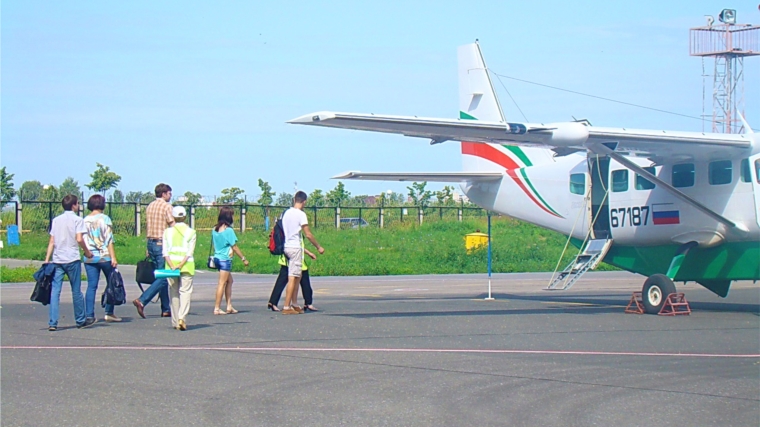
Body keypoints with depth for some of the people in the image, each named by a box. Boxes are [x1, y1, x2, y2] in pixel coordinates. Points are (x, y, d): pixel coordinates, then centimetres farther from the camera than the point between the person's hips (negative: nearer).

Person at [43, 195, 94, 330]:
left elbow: (51, 242, 9)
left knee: (55, 291, -1)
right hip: (72, 259, -3)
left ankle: (53, 323, -10)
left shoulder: (56, 220, 12)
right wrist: (87, 252, 1)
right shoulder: (77, 220, -2)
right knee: (76, 291, 8)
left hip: (57, 260, 3)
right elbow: (79, 239, -14)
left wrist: (47, 260, 9)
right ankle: (80, 320, 19)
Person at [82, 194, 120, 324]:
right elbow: (109, 240, -10)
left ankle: (89, 315, -2)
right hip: (104, 257, -4)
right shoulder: (105, 219, -6)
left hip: (89, 258, 4)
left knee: (91, 286, 4)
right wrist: (113, 257, -11)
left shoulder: (85, 220, 7)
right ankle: (109, 312, 9)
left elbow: (82, 240, 10)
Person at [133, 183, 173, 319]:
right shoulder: (166, 206, -9)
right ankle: (142, 301, -20)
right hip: (162, 243, -8)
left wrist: (149, 248, 19)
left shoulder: (150, 206, 13)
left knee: (162, 276, 13)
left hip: (151, 242, 8)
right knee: (163, 277, -7)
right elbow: (173, 227, -13)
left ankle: (166, 309, 14)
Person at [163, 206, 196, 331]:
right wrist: (181, 265, -12)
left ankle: (175, 322, 9)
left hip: (171, 263, 2)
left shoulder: (167, 232, 6)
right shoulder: (191, 232, 2)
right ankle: (182, 317, -22)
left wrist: (172, 266, -10)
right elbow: (190, 251, -8)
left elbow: (165, 251, -2)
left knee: (174, 292, 9)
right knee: (185, 291, -2)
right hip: (187, 265, -2)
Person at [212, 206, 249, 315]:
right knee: (222, 283, -4)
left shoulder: (215, 229, 6)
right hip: (225, 259, -8)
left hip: (217, 257, 8)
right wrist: (243, 258, -3)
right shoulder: (228, 230, -15)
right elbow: (234, 247, -11)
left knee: (229, 280, 17)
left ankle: (229, 306, 17)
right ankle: (217, 308, -4)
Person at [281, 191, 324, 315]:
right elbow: (308, 235, -12)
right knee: (292, 278, -6)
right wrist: (318, 247, 0)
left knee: (297, 277, 16)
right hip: (295, 248, -8)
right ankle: (286, 307, -8)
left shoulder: (286, 213, 10)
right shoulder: (301, 214, -12)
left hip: (287, 247, 8)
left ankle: (294, 305, 20)